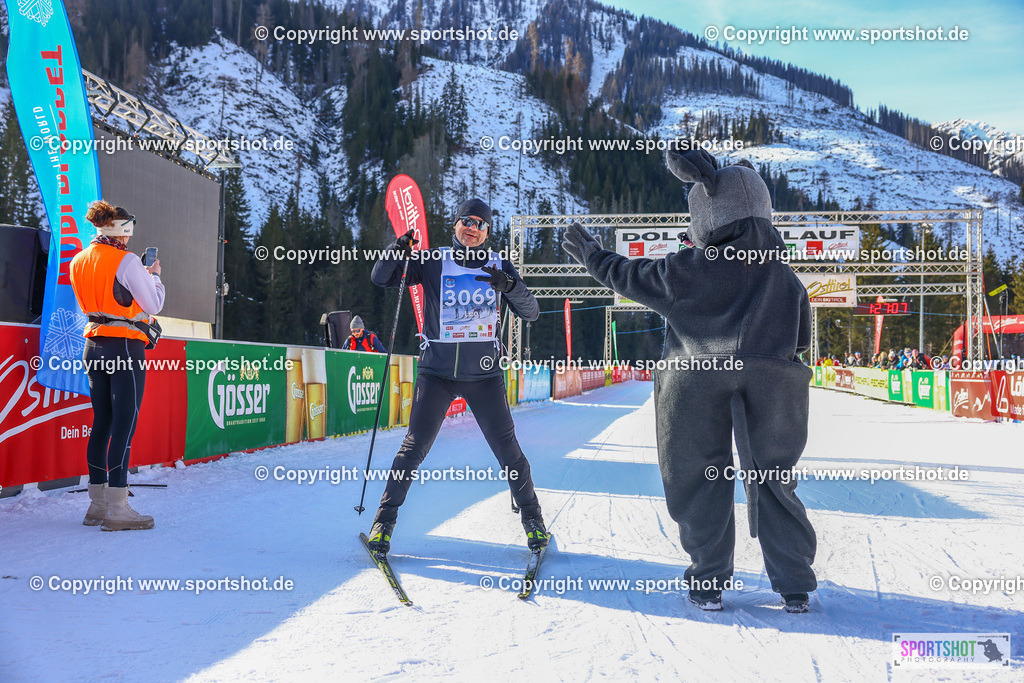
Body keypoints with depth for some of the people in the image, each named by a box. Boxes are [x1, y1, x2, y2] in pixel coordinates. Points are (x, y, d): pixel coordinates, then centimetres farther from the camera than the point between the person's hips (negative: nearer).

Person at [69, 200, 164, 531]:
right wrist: (154, 275, 8)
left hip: (93, 345, 8)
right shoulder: (126, 261, -12)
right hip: (125, 346, -8)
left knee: (102, 423, 12)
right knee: (125, 424, -6)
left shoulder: (79, 261, 11)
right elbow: (153, 305, -7)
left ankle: (97, 504, 17)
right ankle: (117, 509, -7)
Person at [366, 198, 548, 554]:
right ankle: (385, 518, 10)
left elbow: (531, 312, 1)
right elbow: (381, 278, 1)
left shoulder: (499, 267, 6)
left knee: (507, 448, 0)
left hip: (484, 374, 1)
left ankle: (532, 518, 18)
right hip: (437, 370, -1)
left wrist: (509, 286, -19)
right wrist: (398, 252, -19)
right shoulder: (432, 261, 2)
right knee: (414, 446, -4)